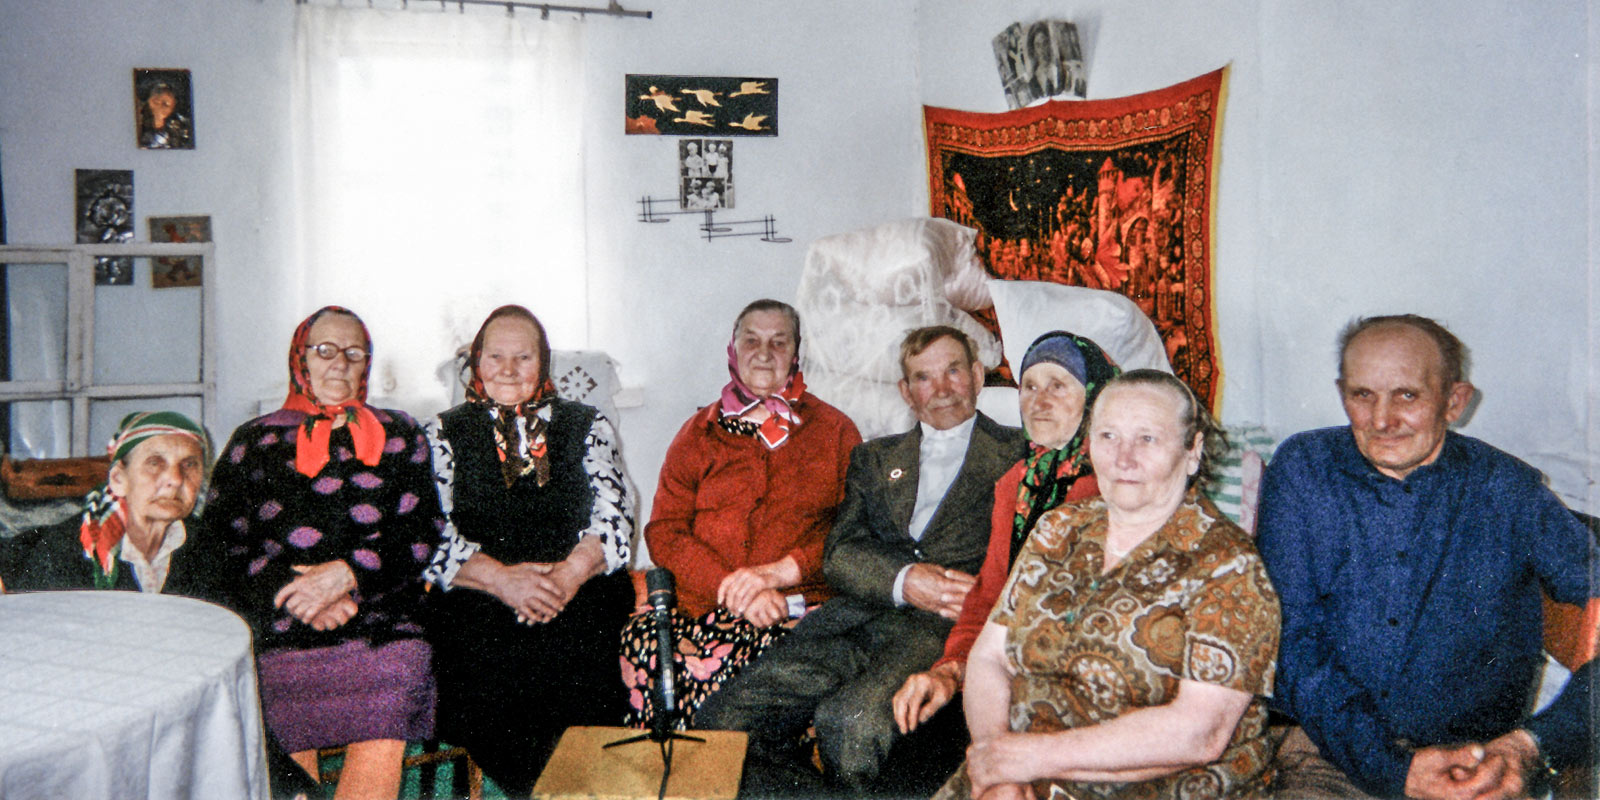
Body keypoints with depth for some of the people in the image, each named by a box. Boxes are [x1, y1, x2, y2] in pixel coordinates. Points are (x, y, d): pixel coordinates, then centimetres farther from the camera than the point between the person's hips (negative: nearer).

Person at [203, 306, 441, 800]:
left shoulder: (398, 437, 18)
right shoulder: (255, 441, 18)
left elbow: (422, 538, 8)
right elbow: (222, 545, 9)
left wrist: (346, 574, -8)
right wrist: (298, 594, -7)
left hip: (381, 627, 0)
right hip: (276, 634, 0)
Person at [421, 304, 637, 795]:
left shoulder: (586, 427, 17)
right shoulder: (445, 435, 15)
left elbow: (613, 518, 5)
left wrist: (570, 572, -16)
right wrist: (502, 579, -15)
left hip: (578, 592, 0)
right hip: (477, 596, 0)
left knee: (582, 643, -31)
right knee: (484, 655, -31)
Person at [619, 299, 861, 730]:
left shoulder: (835, 431, 15)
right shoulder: (698, 433, 19)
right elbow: (664, 532, 8)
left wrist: (781, 572, -12)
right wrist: (733, 590, -9)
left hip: (800, 603, -2)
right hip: (701, 604, 2)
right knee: (642, 642, -31)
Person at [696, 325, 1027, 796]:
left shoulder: (1017, 456, 16)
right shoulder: (874, 459, 26)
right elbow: (839, 554, 12)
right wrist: (903, 581, -9)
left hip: (944, 626, -4)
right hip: (859, 613, 4)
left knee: (851, 720, -34)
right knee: (722, 721, -16)